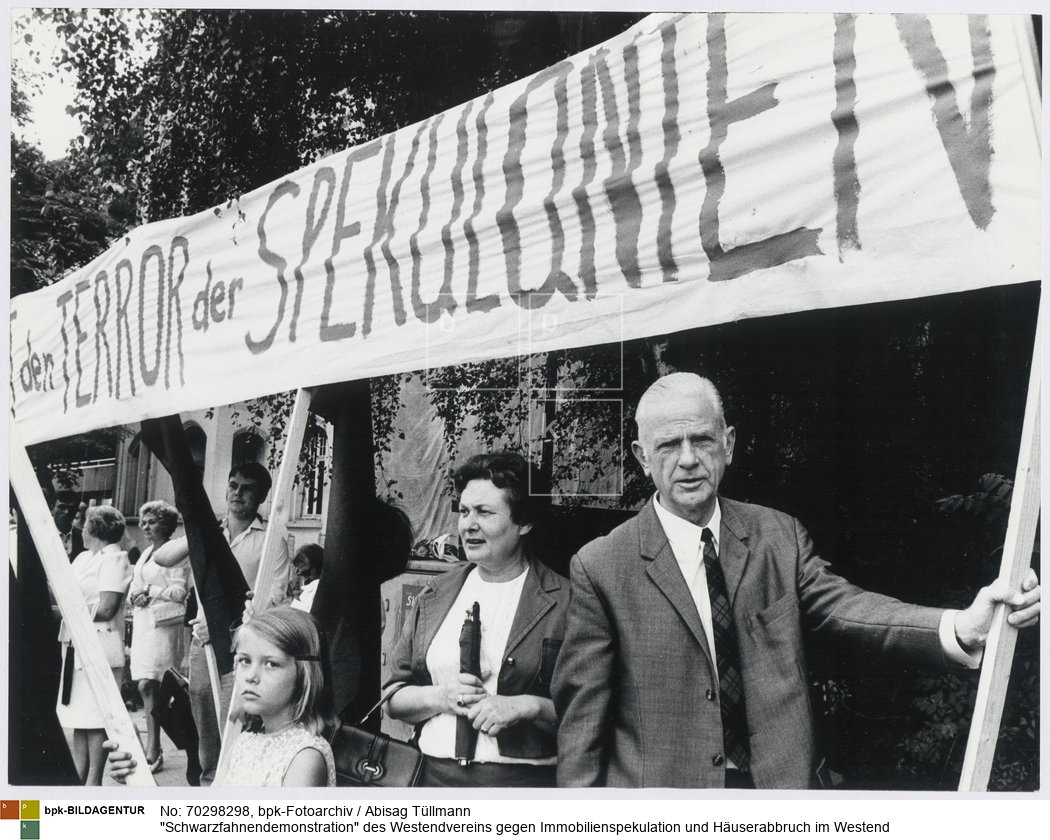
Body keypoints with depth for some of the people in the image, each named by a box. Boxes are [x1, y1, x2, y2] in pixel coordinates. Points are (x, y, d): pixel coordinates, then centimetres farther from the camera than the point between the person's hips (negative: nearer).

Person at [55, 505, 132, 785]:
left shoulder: (115, 558, -8)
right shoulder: (83, 557, 18)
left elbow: (106, 608, -15)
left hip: (100, 646, -9)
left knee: (95, 720, -5)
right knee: (79, 720, 11)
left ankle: (93, 782, -2)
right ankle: (79, 778, 17)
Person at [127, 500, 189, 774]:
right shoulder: (146, 553, 19)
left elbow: (180, 591, -13)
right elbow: (133, 589, 20)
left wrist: (149, 591, -9)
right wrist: (136, 596, -1)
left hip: (162, 625, -8)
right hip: (143, 624, 8)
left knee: (147, 685, -12)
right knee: (149, 689, 7)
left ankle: (153, 753, -7)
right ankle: (153, 751, 13)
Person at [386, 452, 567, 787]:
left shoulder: (564, 601, -4)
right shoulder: (434, 596, 10)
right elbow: (394, 699, 12)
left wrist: (528, 706, -17)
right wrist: (440, 697, -6)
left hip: (523, 780, -3)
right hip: (435, 774, 3)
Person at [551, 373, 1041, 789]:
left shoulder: (778, 536, 2)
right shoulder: (601, 567, -9)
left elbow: (844, 606, -9)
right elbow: (582, 713, -7)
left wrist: (963, 626, -26)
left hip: (776, 782, 3)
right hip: (659, 787, -3)